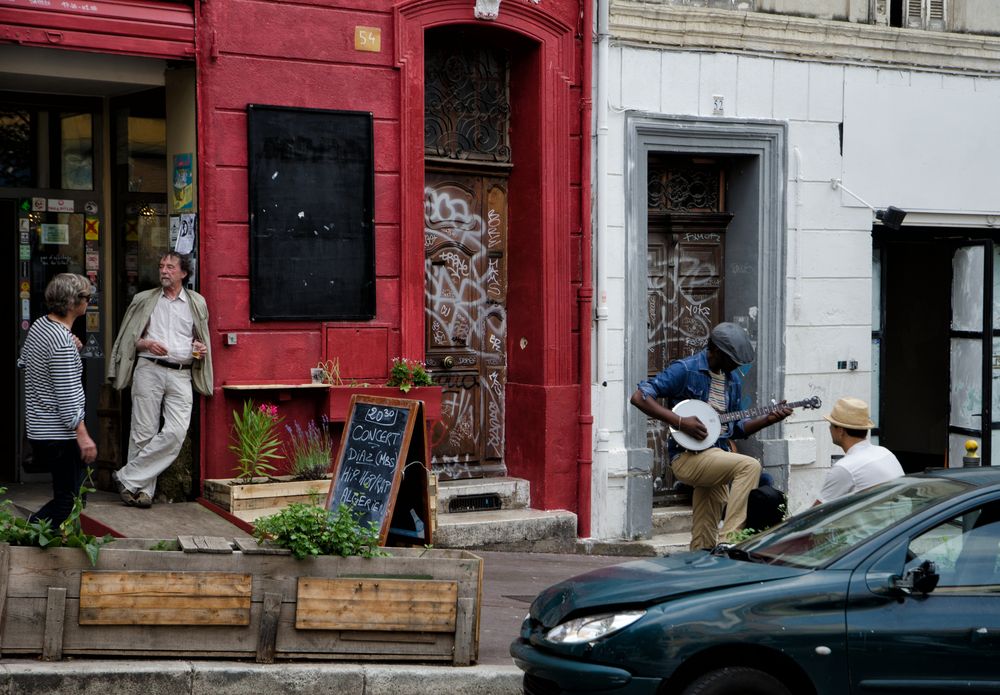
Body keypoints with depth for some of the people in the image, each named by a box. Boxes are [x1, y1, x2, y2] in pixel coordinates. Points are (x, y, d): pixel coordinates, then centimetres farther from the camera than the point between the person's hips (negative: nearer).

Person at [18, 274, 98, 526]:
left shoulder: (39, 325, 6)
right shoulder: (63, 342, -23)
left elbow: (23, 361, 23)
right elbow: (67, 398, -23)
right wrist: (82, 436, -19)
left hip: (38, 428, 10)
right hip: (59, 434, -10)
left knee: (69, 494, 20)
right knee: (68, 500, -3)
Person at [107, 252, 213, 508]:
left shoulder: (197, 303, 15)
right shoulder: (144, 300, 12)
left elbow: (201, 339, 28)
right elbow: (129, 339, 13)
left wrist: (201, 349, 6)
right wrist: (146, 344, -6)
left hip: (181, 375, 1)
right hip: (149, 370, -1)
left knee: (176, 433, -14)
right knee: (144, 433, -4)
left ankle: (128, 478, -5)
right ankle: (144, 489, 6)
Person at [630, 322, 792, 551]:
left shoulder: (733, 380, 15)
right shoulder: (685, 370, -8)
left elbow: (737, 428, 21)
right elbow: (640, 397, -14)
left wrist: (768, 419, 3)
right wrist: (680, 422, -21)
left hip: (716, 458, 8)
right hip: (687, 457, -8)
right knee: (750, 466, -27)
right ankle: (730, 538, -26)